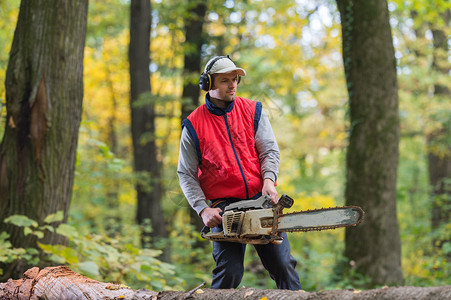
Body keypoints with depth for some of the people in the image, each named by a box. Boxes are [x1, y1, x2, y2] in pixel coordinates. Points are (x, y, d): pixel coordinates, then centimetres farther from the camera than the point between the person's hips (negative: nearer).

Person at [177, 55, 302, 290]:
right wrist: (203, 209, -10)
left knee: (283, 264, -2)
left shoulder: (253, 111, 8)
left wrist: (269, 180, -14)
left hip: (260, 200, 2)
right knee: (230, 272, -12)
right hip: (224, 205, -2)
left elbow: (270, 150, 5)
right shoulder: (194, 125, 1)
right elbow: (186, 174, 3)